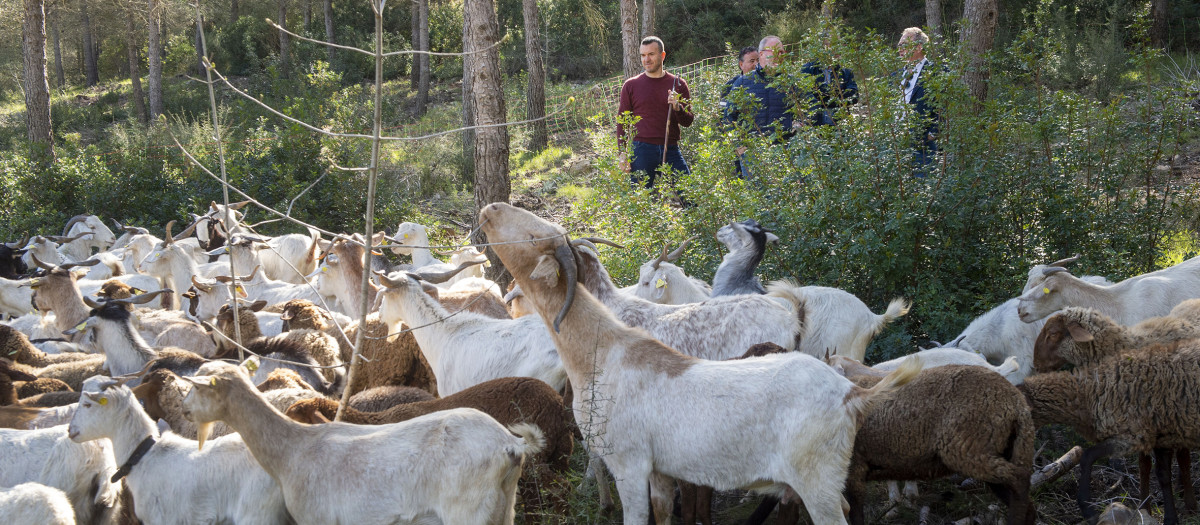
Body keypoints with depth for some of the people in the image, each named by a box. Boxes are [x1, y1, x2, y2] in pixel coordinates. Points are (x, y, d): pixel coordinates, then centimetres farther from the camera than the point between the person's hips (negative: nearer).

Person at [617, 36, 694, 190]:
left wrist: (678, 108, -10)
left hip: (671, 150, 1)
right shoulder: (631, 86, 7)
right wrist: (622, 153, 0)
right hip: (642, 151, -1)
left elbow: (688, 121, 11)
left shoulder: (678, 84, 10)